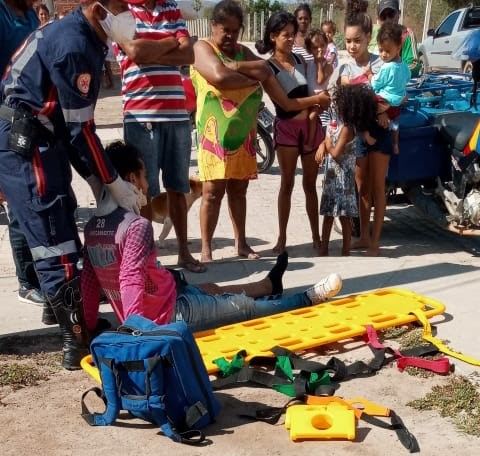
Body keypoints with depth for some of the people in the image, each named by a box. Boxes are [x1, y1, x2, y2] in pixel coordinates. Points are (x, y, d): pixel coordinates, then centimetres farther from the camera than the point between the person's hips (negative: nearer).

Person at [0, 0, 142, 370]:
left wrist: (94, 177, 13)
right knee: (56, 245, -9)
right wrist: (114, 185, -10)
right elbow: (80, 128, -17)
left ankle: (58, 307, 41)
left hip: (32, 141, 11)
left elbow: (68, 121, 15)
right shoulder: (74, 46, -18)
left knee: (62, 226, 23)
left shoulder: (72, 34, 14)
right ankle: (77, 341, -3)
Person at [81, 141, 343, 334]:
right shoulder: (137, 225, -26)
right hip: (170, 315, -10)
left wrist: (91, 325, 13)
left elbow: (88, 281, 5)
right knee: (247, 306, 10)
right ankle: (309, 299, 31)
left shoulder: (92, 226, 1)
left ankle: (270, 284, 55)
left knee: (210, 288, 31)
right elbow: (131, 280, -34)